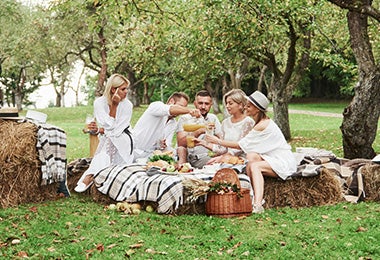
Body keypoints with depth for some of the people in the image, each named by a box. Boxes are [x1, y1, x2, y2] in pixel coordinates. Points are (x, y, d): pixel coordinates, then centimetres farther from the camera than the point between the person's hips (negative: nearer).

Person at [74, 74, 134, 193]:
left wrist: (99, 130, -15)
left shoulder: (127, 105, -10)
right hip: (106, 143, 3)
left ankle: (89, 176, -40)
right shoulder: (99, 102, -8)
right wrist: (114, 105, -19)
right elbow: (109, 126, -19)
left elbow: (117, 131, -15)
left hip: (122, 141, -3)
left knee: (109, 139, -32)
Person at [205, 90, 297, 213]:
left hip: (284, 162, -9)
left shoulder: (263, 125, -19)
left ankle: (257, 205, -40)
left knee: (254, 166, -28)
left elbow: (242, 145, -15)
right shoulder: (263, 122, 12)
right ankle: (255, 198, -26)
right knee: (251, 156, -16)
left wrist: (218, 141, -10)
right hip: (275, 159, 9)